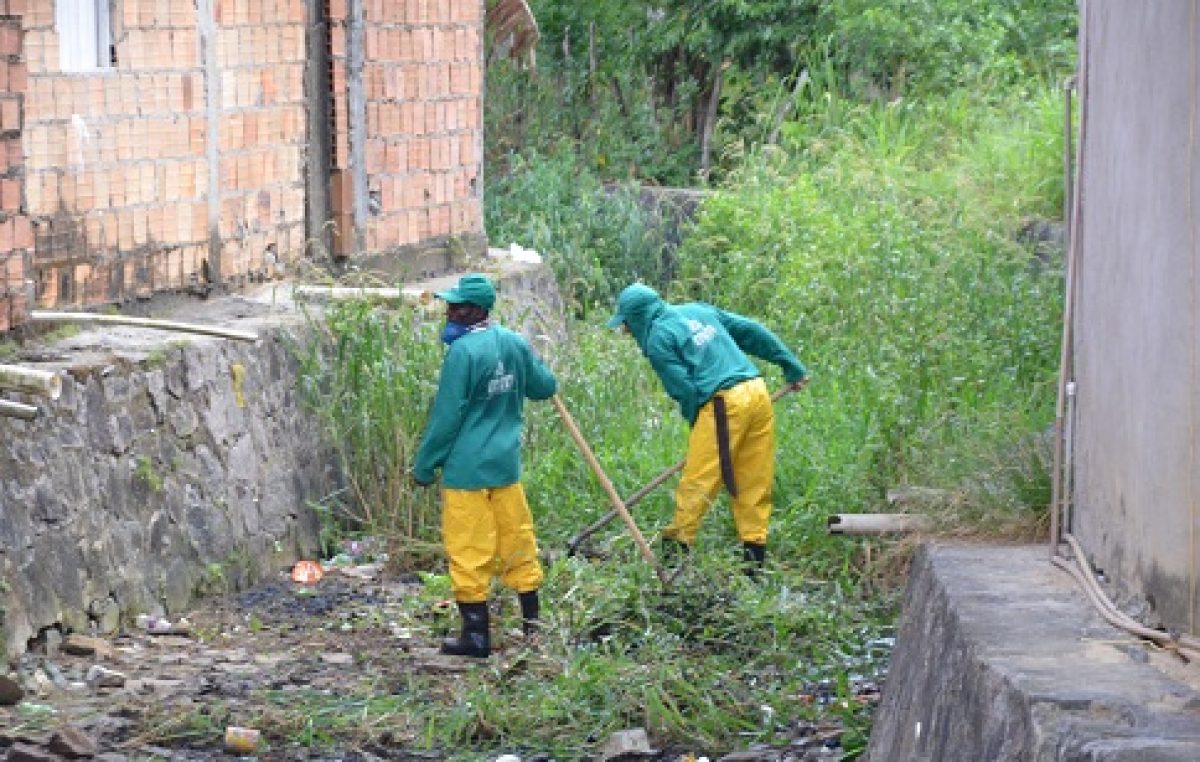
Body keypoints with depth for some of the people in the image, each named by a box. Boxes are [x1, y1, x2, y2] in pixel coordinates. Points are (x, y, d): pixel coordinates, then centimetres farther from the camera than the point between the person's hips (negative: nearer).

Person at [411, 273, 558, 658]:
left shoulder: (462, 352, -18)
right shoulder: (514, 343, 2)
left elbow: (446, 417, -15)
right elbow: (546, 387, 16)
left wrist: (424, 466, -5)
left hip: (467, 469, -7)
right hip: (507, 466, 7)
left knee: (468, 553, 1)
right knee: (517, 542, 15)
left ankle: (476, 636, 5)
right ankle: (533, 623, 21)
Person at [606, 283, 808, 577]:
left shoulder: (657, 339, -1)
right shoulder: (697, 310, 22)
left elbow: (683, 389, -6)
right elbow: (752, 331, 21)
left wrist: (696, 424, 9)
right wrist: (792, 365, 25)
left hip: (723, 404, -8)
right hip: (758, 392, 8)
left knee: (697, 483, -2)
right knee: (755, 483, 8)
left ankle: (675, 547, 0)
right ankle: (755, 558, 10)